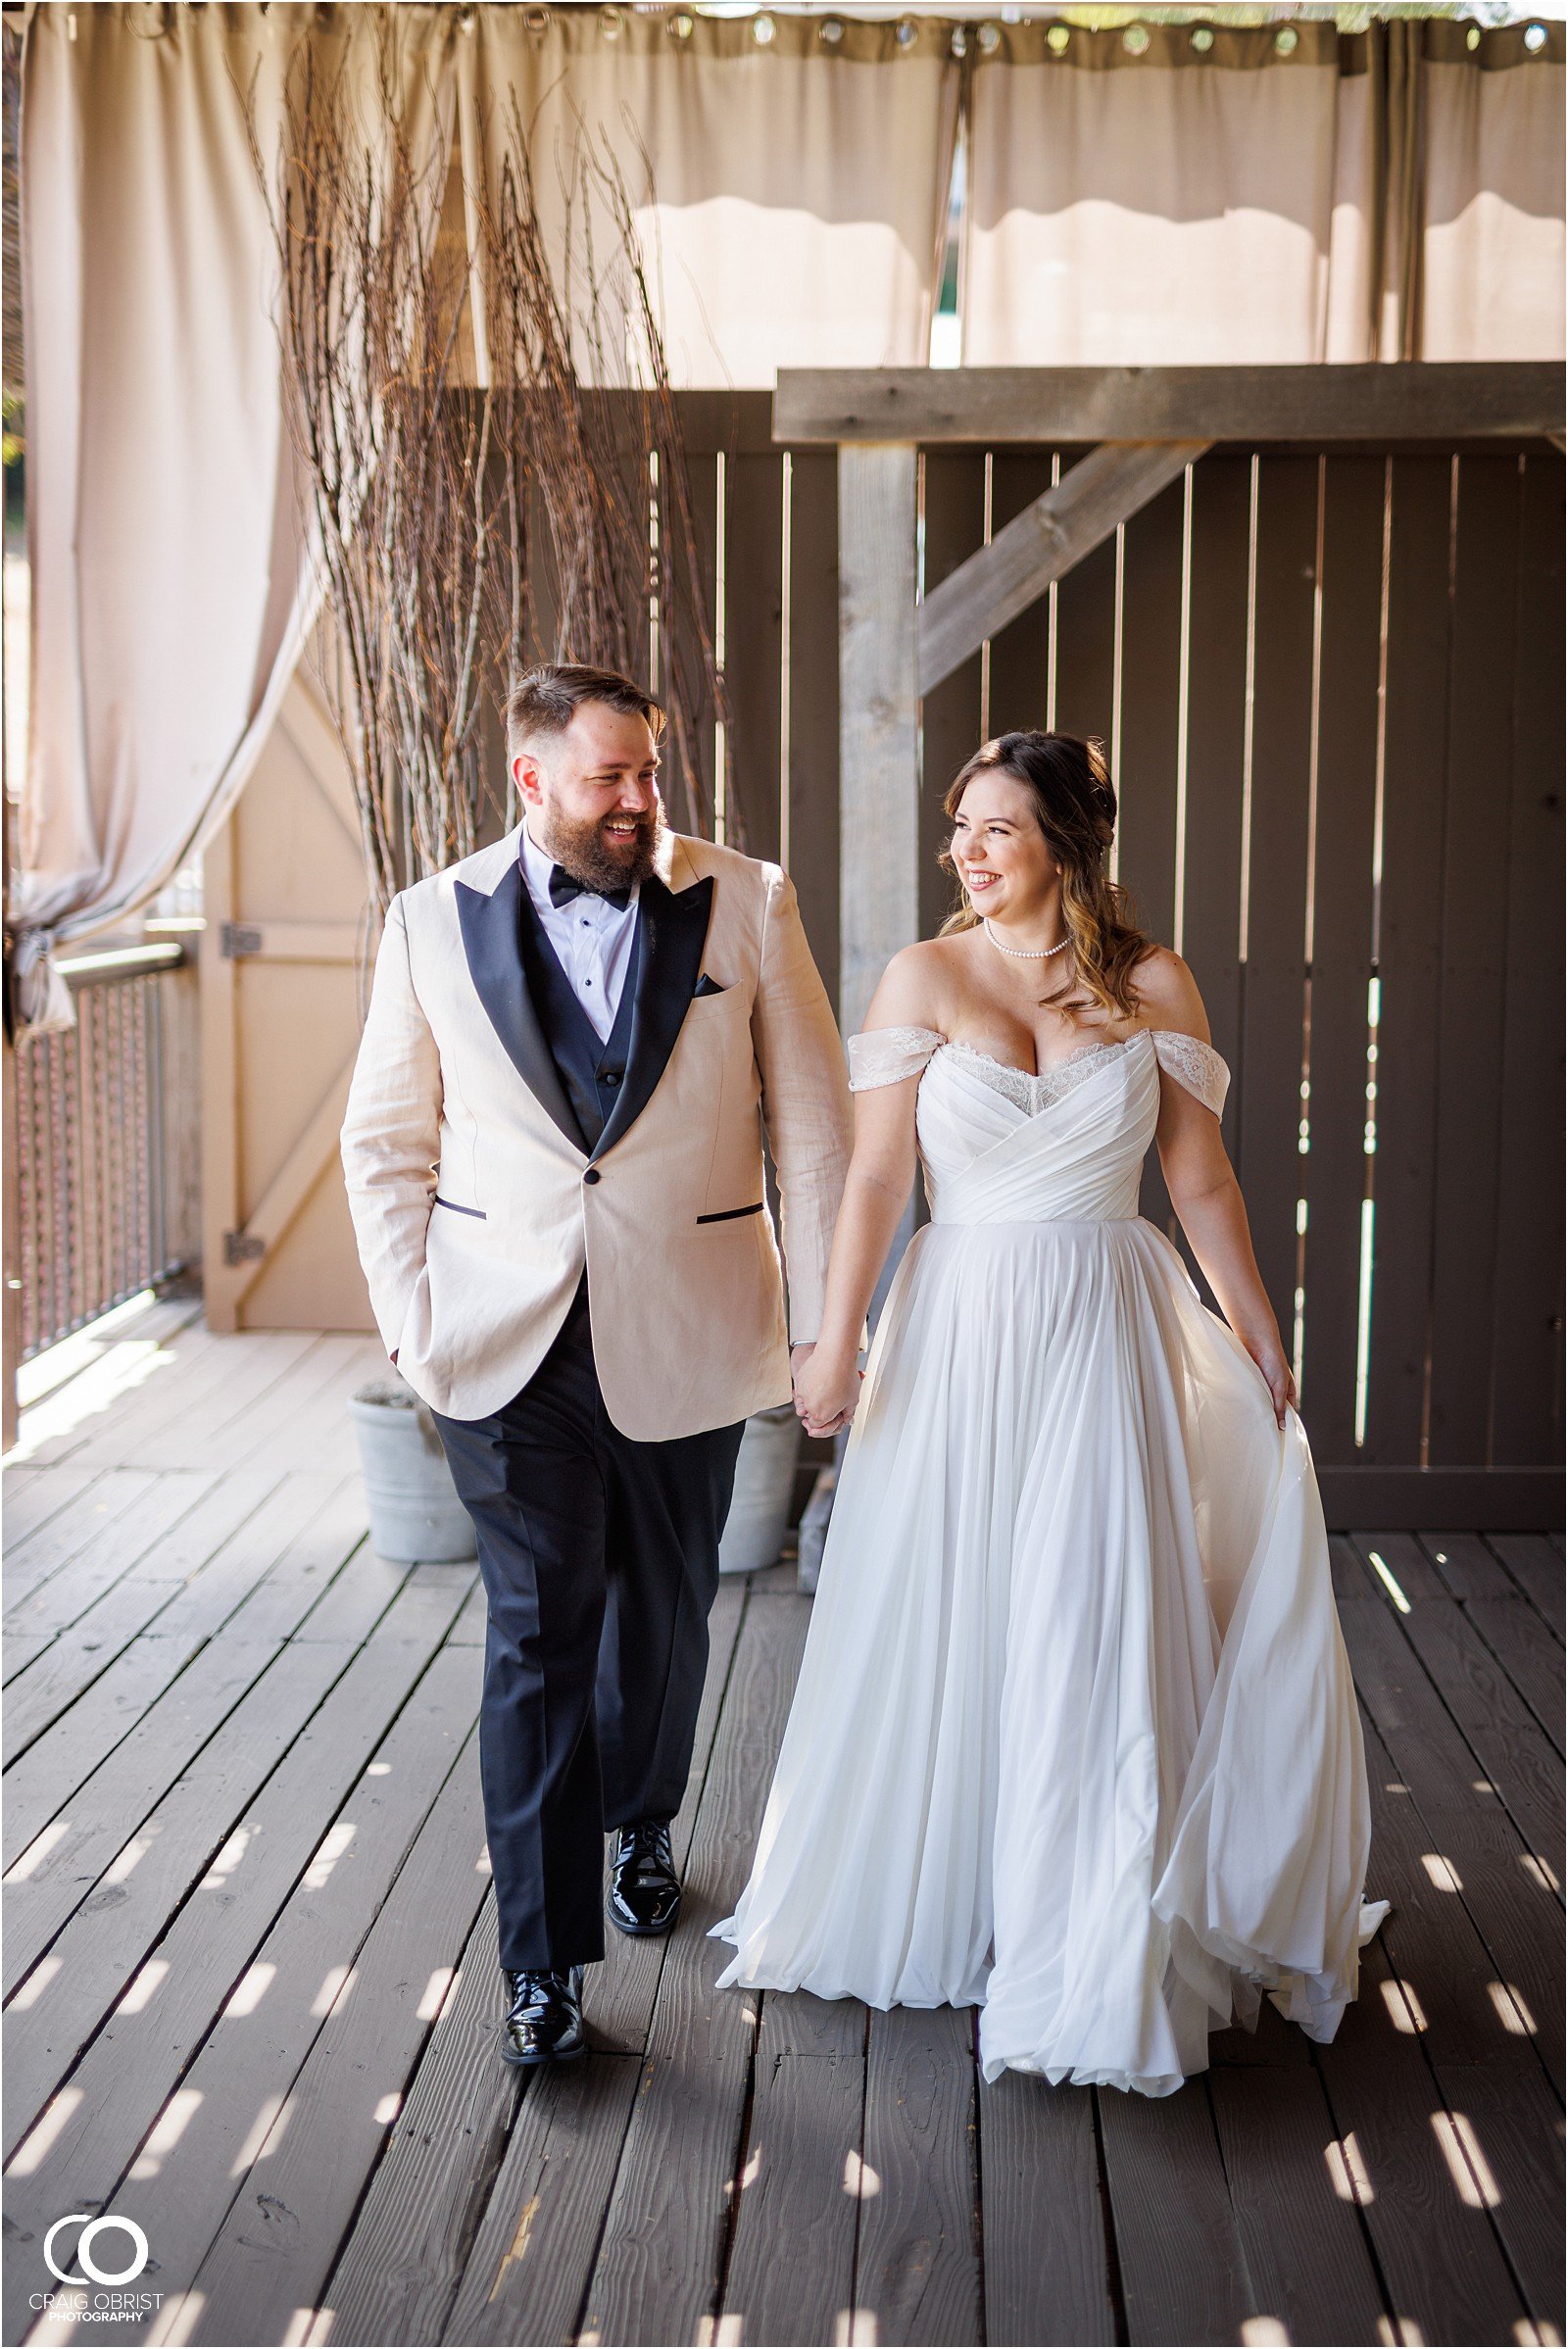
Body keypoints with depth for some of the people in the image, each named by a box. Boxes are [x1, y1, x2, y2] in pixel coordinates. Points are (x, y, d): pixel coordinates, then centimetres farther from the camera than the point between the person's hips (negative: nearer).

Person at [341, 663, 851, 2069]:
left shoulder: (747, 904, -3)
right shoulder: (434, 923, -1)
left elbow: (814, 1124, 0)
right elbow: (386, 1143, 6)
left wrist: (823, 1324, -3)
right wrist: (411, 1323, -2)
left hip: (686, 1342, 1)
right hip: (509, 1347, -1)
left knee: (664, 1613, 17)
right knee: (537, 1637, -2)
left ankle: (641, 1823, 45)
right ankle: (542, 1957, 9)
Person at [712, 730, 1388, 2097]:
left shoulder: (1155, 986, 1)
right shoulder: (927, 976, -1)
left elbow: (1202, 1181, 7)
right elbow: (876, 1176, -3)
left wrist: (1262, 1340, 9)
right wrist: (839, 1344, -6)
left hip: (1107, 1337, 0)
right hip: (961, 1331, 0)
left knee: (1097, 1637, 0)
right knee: (941, 1628, 9)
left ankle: (1090, 1964, 14)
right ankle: (933, 1907, 31)